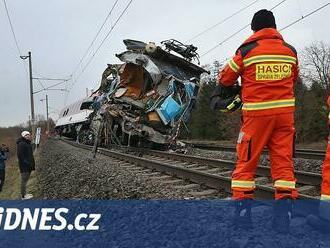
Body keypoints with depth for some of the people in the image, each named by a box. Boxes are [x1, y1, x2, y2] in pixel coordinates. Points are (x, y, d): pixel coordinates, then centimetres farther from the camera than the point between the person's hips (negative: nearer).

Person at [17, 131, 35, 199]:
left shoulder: (28, 143, 15)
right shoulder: (21, 144, -14)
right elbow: (20, 155, -21)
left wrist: (32, 163, 15)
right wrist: (25, 162, -24)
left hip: (28, 165, 10)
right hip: (24, 165, -10)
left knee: (25, 180, 18)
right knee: (24, 180, -4)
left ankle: (24, 193, 28)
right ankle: (23, 196, 2)